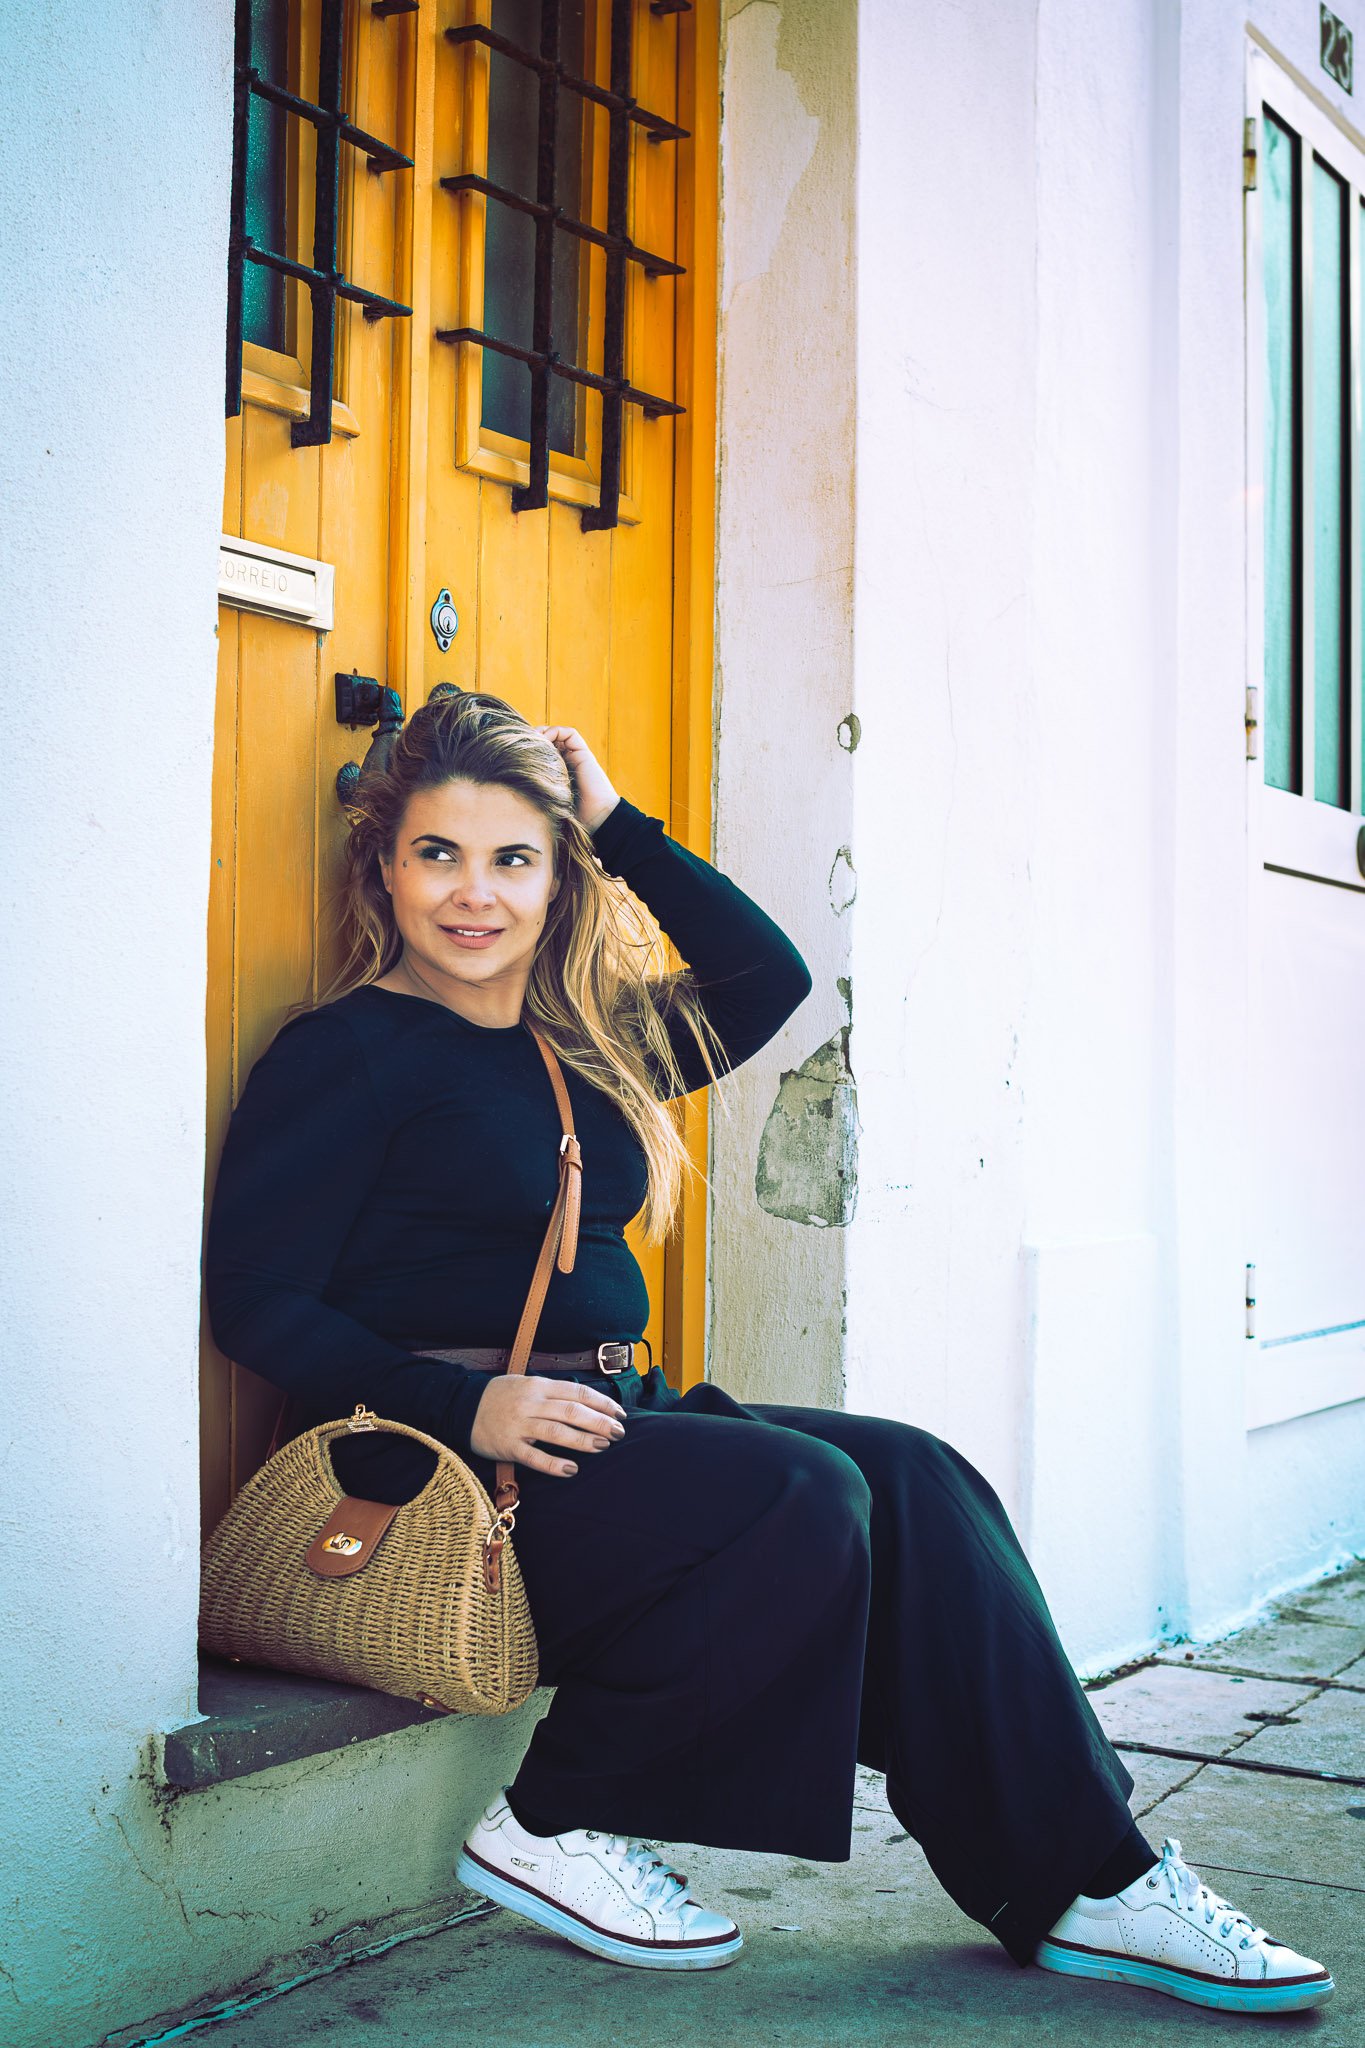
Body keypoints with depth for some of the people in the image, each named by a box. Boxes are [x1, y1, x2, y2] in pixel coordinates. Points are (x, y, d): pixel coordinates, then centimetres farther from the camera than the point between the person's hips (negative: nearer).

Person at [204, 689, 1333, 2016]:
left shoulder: (587, 1043, 17)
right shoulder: (350, 1050, -3)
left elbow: (768, 977, 17)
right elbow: (256, 1300, -10)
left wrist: (623, 830, 11)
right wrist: (466, 1405, -22)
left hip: (606, 1418, 7)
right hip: (439, 1454, -7)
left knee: (912, 1480, -13)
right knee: (803, 1497, -26)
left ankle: (1085, 1888, -10)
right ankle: (551, 1829, -11)